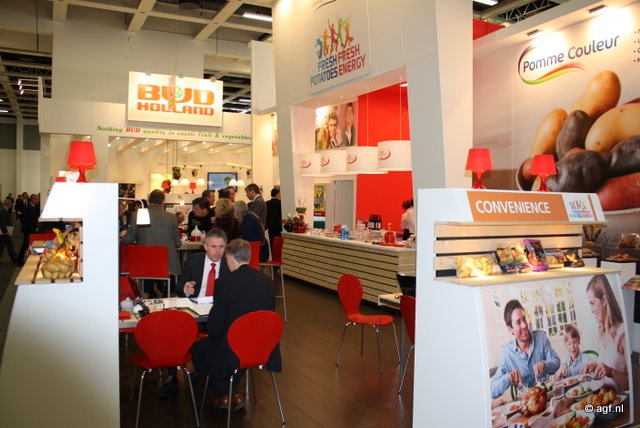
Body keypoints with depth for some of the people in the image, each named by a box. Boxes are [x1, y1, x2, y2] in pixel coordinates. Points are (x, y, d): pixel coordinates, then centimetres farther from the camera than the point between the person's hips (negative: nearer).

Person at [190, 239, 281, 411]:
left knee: (196, 347, 21)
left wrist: (214, 335, 12)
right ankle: (229, 393, 41)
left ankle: (223, 395, 28)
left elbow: (214, 328, -10)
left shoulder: (224, 283, -16)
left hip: (234, 352, -5)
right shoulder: (267, 281, -2)